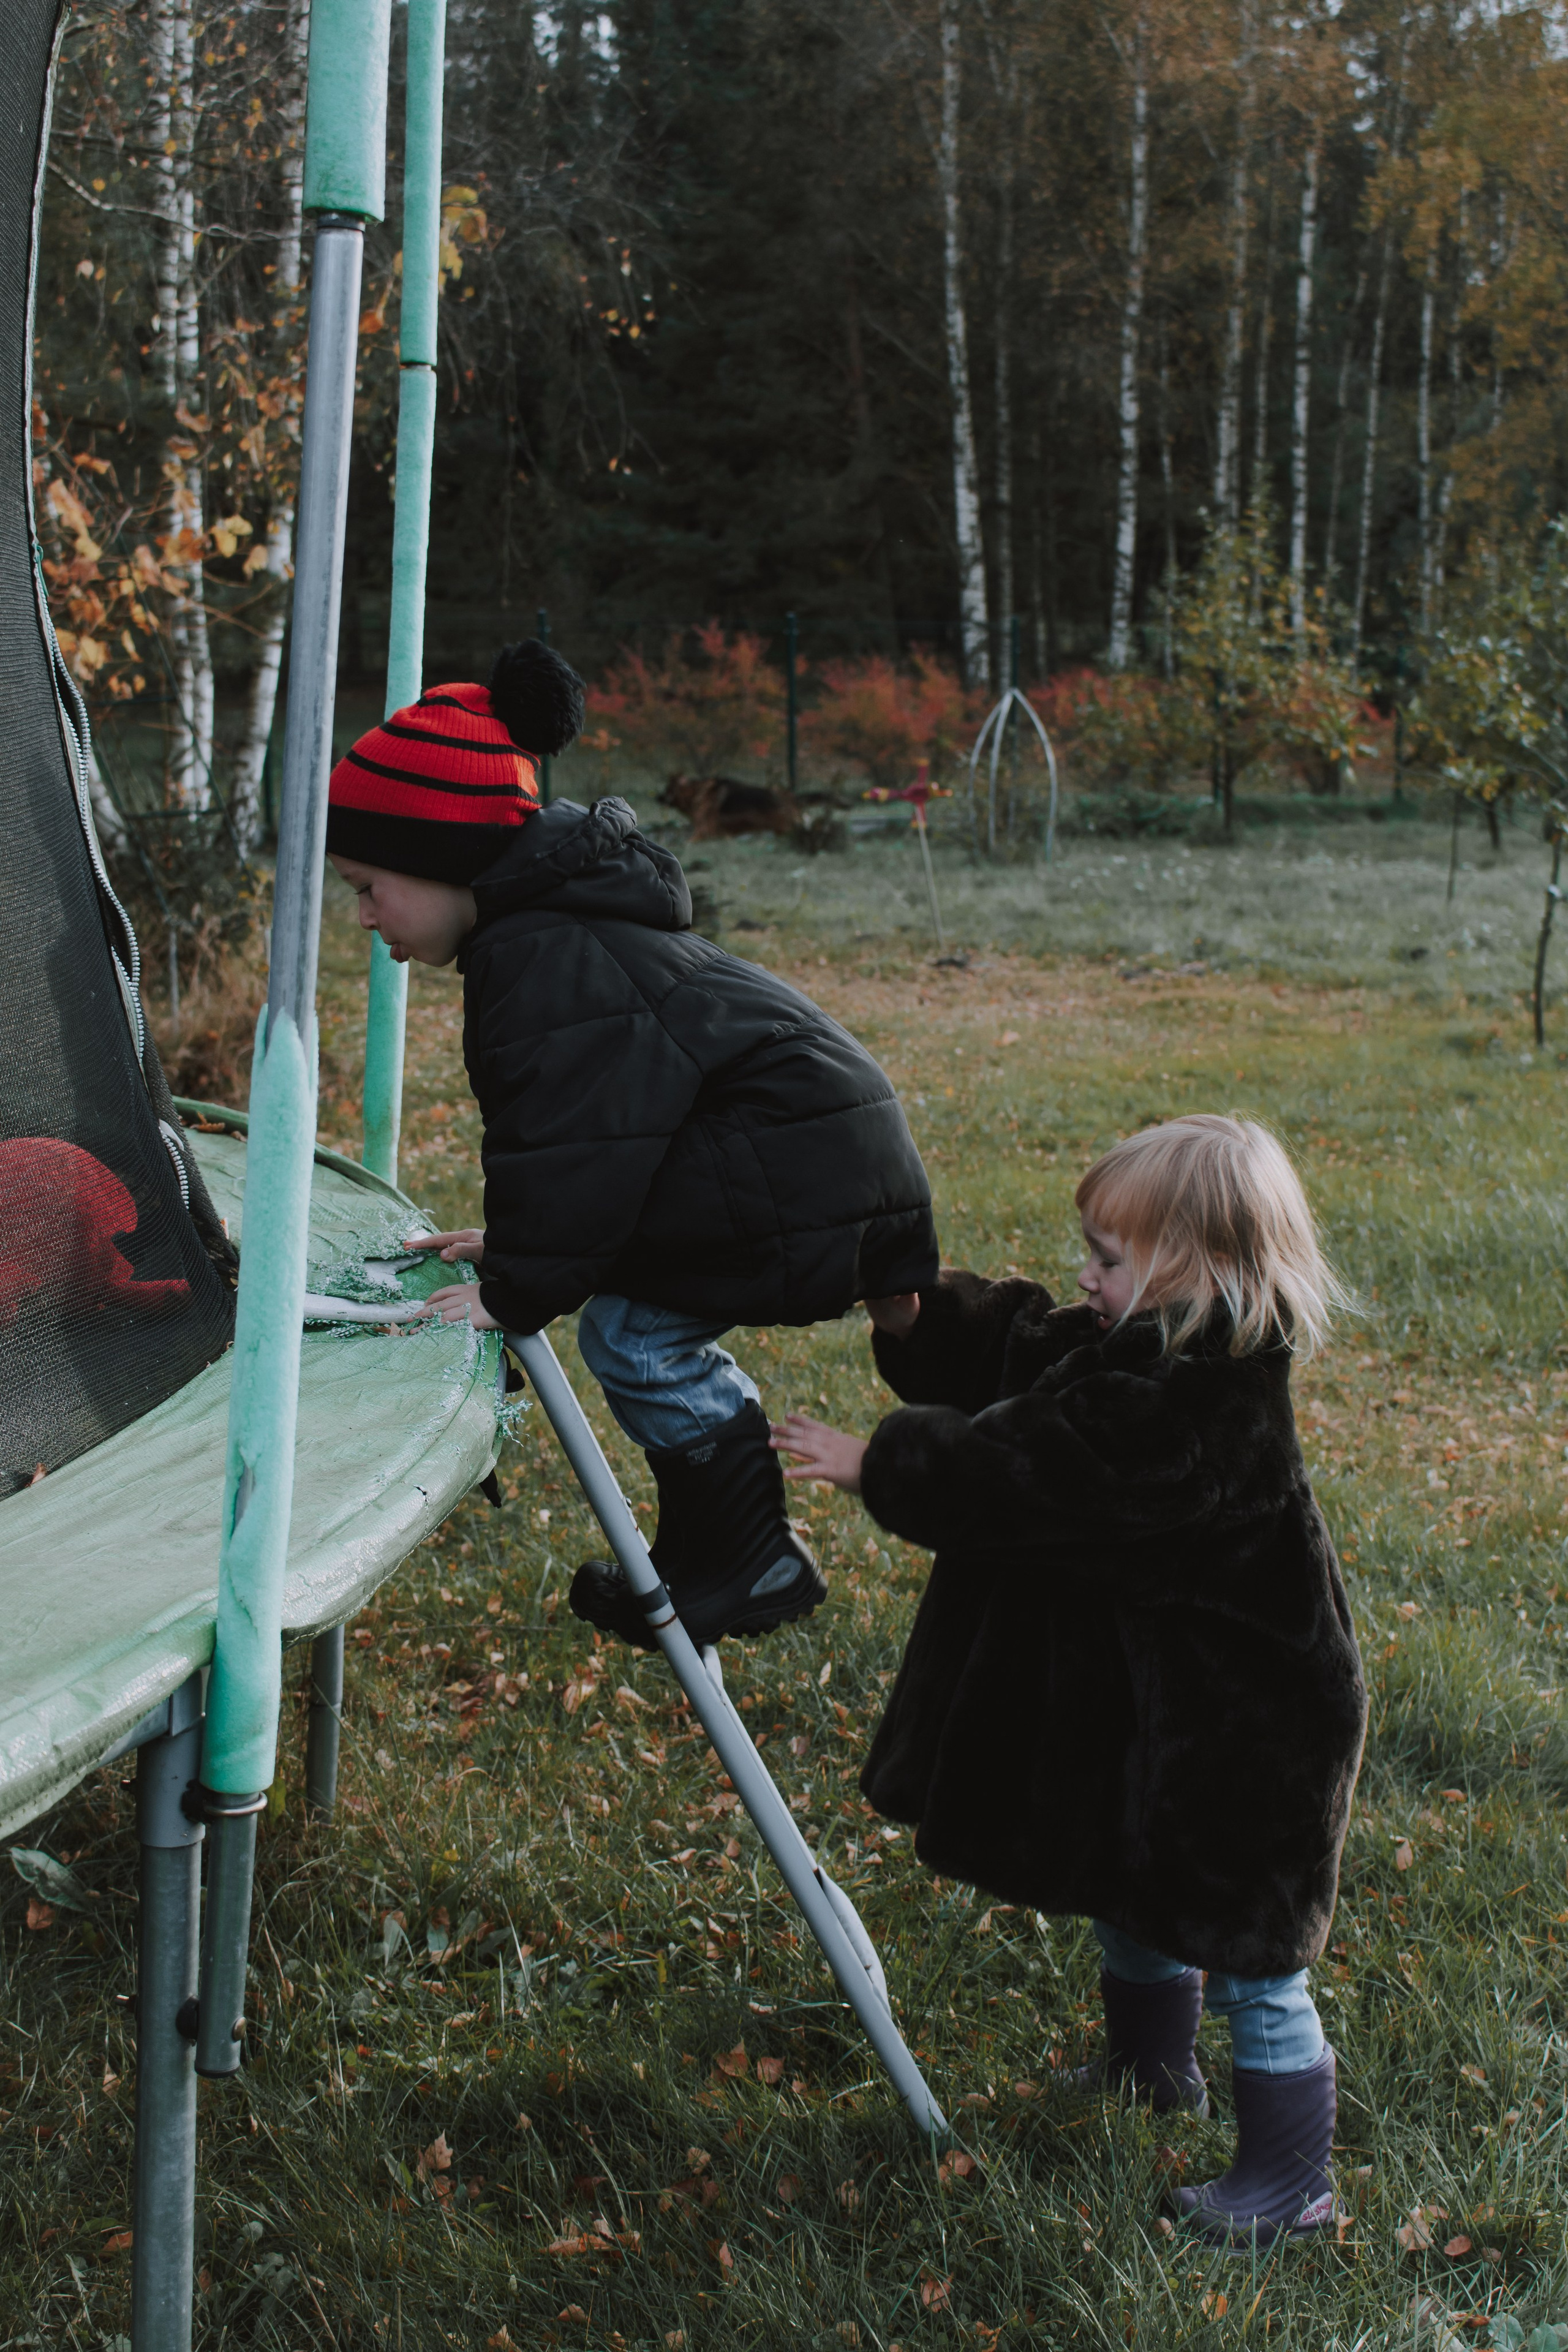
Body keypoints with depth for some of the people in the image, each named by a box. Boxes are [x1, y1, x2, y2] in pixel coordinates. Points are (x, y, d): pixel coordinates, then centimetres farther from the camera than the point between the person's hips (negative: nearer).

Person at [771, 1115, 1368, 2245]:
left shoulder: (1202, 1413, -31)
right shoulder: (1135, 1351, -1)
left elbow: (1026, 1475, -31)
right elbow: (1012, 1355, 10)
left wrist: (876, 1466, -25)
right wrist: (914, 1317, -7)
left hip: (1237, 1741, -11)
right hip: (1146, 1708, 11)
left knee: (1247, 1957, 2)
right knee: (1134, 1896, 29)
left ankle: (1291, 2182, 17)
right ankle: (1153, 2067, 52)